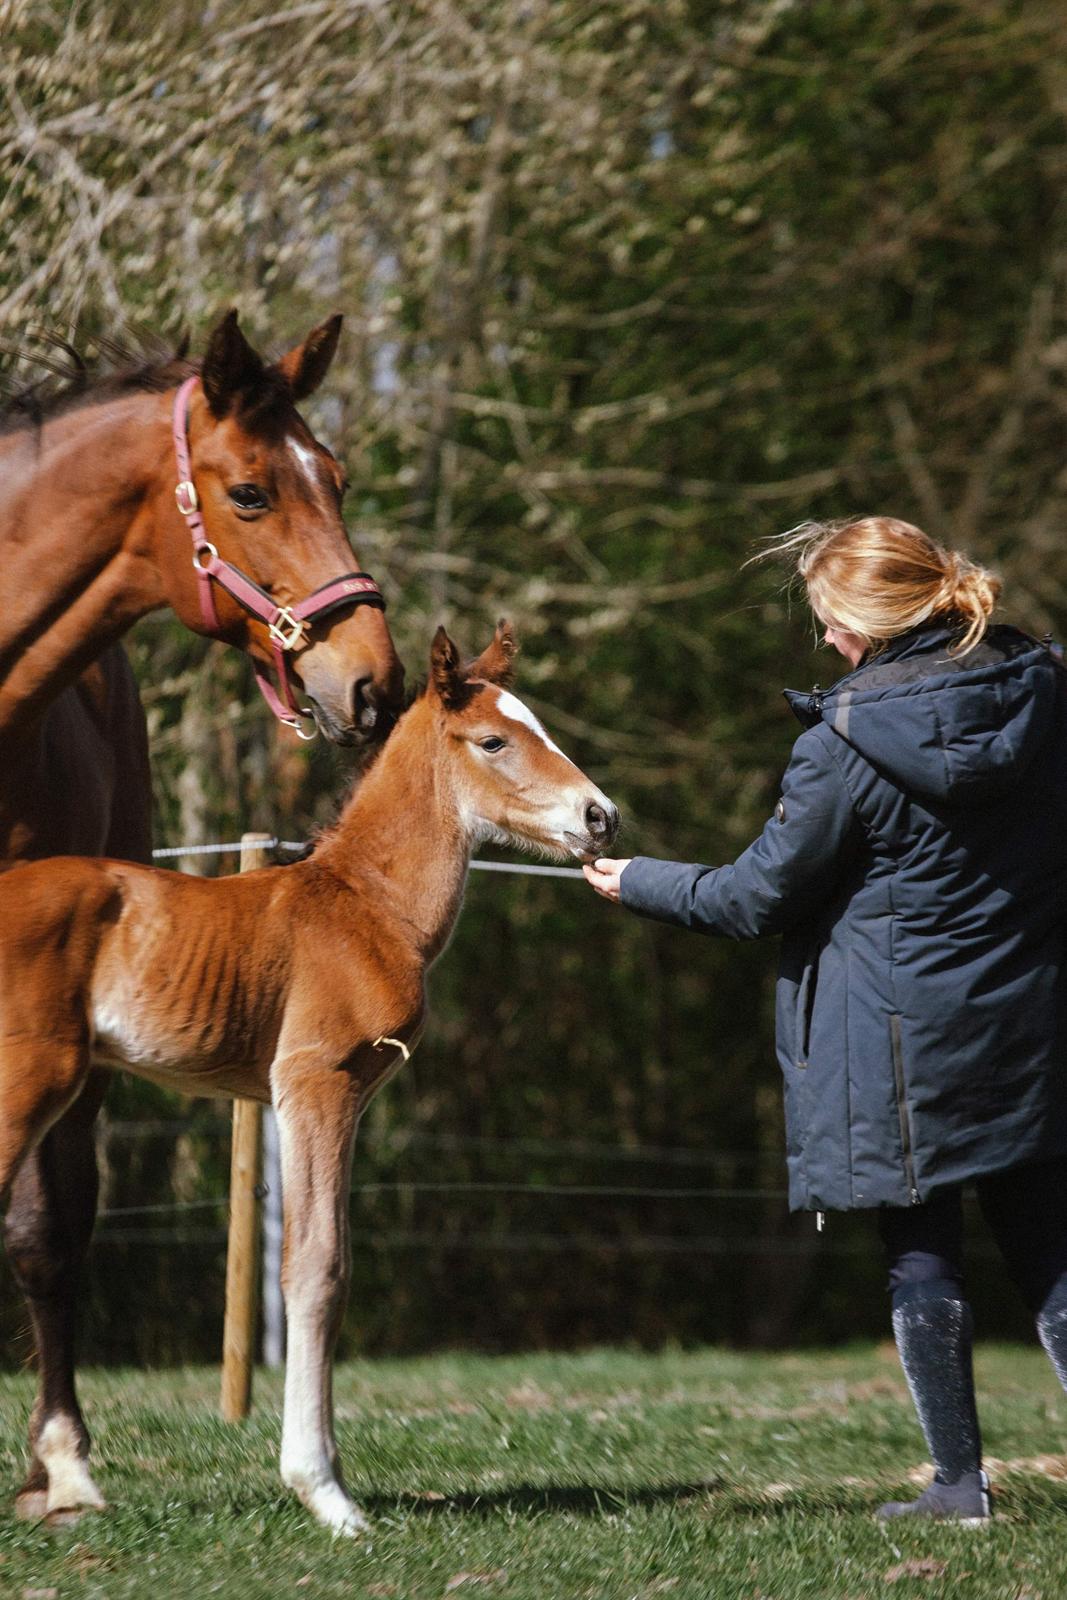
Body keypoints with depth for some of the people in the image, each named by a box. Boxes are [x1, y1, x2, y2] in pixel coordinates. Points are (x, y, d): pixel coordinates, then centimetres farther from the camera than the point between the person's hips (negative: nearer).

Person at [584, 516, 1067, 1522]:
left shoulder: (846, 749, -17)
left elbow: (755, 899, -7)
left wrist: (639, 885, 8)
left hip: (906, 1037, -5)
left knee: (922, 1253, 7)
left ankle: (959, 1481, 11)